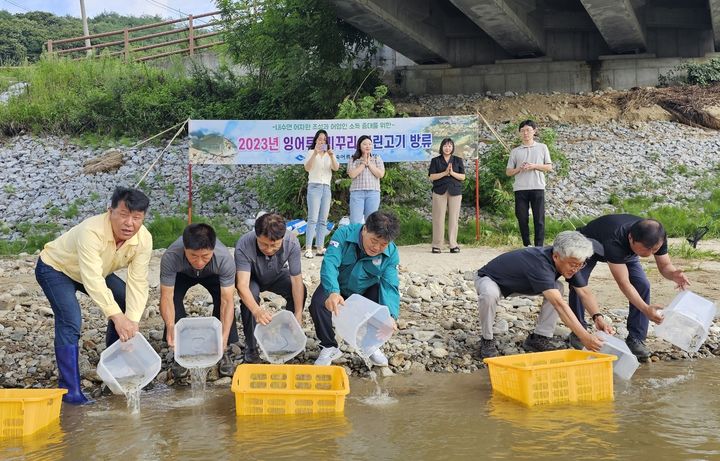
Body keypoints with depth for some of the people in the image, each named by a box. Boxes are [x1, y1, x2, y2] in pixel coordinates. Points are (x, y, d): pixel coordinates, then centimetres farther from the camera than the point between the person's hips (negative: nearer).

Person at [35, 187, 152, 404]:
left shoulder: (144, 239, -24)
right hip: (54, 267, -6)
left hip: (97, 270, 7)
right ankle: (70, 390, -15)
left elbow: (138, 282, -26)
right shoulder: (92, 231, -42)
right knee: (71, 321, -24)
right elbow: (92, 280, -48)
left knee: (128, 303, -4)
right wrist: (117, 317, -55)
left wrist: (132, 321, -38)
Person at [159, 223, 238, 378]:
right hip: (182, 274, 0)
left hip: (212, 275, 0)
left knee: (222, 298, -25)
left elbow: (227, 301, -39)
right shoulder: (170, 257, -43)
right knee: (174, 297, -25)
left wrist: (224, 335, -51)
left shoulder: (224, 258, -42)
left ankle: (222, 352, -5)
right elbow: (166, 297, -39)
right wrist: (170, 326, -57)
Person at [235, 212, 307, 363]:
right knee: (251, 294, -34)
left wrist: (298, 315, -35)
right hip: (252, 278, -2)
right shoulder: (243, 246, -38)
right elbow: (242, 285, -46)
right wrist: (256, 310, -64)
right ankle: (250, 347, -15)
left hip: (277, 276, 2)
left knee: (301, 290, -25)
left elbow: (297, 280, -28)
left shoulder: (292, 242, -33)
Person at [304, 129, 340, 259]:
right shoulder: (311, 152, 5)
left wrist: (332, 156, -20)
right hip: (314, 186, -5)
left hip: (326, 187, 5)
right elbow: (307, 168, -13)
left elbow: (336, 168, -1)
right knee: (313, 219, -13)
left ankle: (320, 248, 4)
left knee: (323, 220, 3)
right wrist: (315, 153, -26)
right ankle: (308, 249, -17)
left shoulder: (329, 154, 16)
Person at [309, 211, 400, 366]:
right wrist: (333, 292, -59)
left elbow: (389, 286, -27)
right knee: (317, 303, -30)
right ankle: (329, 347, -5)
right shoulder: (344, 234, -28)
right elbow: (330, 263, -40)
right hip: (337, 287, -1)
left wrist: (390, 315, -47)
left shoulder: (391, 253, -20)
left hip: (366, 291, 2)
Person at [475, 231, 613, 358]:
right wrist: (584, 337, -53)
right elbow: (559, 304, -49)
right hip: (489, 279, -7)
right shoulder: (540, 264, -42)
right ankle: (487, 341, -16)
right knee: (490, 294, -41)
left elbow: (585, 292, -10)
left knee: (558, 288, -11)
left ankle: (539, 338, -2)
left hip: (519, 283, 7)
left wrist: (598, 317, -29)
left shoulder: (569, 263, -16)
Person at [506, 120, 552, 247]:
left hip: (537, 187, -1)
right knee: (522, 219, 2)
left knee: (539, 219, -4)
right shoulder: (515, 151, 13)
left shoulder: (542, 147, 11)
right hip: (520, 189, 1)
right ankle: (526, 245, 11)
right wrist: (519, 168, -8)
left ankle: (539, 247, -2)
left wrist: (534, 166, -8)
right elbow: (508, 172, 11)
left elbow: (549, 167, 7)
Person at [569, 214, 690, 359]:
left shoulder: (658, 238, -30)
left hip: (625, 252, 5)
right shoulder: (614, 241, -48)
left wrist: (674, 274, -40)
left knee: (642, 285, -16)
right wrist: (646, 309, -55)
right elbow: (623, 283, -45)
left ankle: (635, 339, -6)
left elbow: (665, 265, -15)